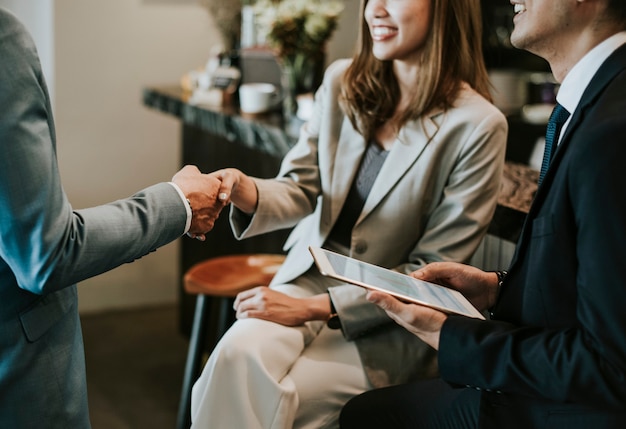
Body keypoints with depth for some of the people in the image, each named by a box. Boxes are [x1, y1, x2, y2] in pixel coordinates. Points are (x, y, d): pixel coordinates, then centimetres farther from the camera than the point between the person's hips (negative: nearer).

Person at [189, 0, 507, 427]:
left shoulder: (478, 125, -14)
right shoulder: (342, 81, 2)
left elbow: (433, 273, -12)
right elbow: (301, 190, 3)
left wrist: (315, 308, -18)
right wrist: (249, 194, -22)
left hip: (389, 324, -3)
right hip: (310, 274, 4)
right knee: (240, 352, -26)